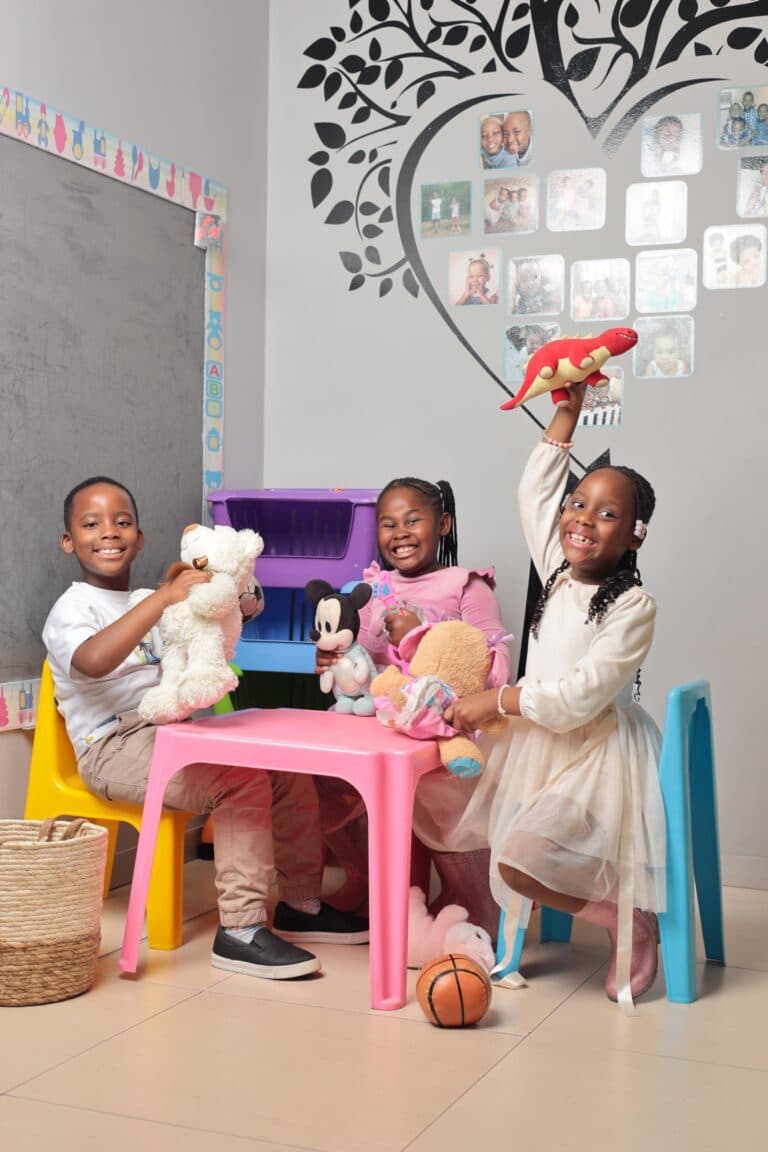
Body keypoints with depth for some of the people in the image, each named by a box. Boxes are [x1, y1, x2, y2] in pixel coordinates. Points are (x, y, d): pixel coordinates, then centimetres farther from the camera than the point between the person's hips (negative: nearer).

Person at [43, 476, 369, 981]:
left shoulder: (149, 605, 22)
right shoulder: (72, 608, -4)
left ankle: (301, 905, 7)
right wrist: (163, 598, -34)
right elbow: (93, 660, -28)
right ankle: (240, 931, -24)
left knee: (289, 767, -4)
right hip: (116, 749, -8)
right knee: (242, 781, -28)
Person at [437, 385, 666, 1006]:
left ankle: (631, 920, 1)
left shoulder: (634, 606, -16)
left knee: (520, 865, -24)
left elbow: (578, 699, -22)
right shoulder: (559, 572, 5)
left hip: (599, 757, -8)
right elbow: (534, 493, 14)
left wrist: (494, 701, -16)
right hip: (537, 746, 8)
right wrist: (567, 414, 10)